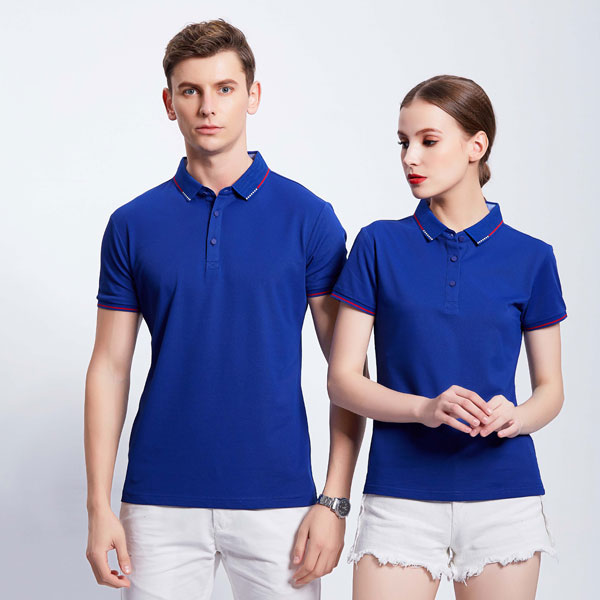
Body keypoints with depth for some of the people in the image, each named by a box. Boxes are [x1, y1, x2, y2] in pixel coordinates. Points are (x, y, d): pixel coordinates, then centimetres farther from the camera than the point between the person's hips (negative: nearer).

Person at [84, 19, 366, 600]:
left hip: (277, 502, -1)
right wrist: (99, 507, -1)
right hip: (161, 504, 1)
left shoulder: (309, 218, -1)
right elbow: (110, 365, 6)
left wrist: (334, 501, -7)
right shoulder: (132, 225, 4)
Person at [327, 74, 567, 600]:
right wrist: (426, 408, -17)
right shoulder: (380, 245, 2)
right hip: (401, 492, -1)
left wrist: (516, 417, -13)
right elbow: (342, 379, -1)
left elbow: (551, 388, 9)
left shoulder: (529, 258, 4)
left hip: (503, 492, 1)